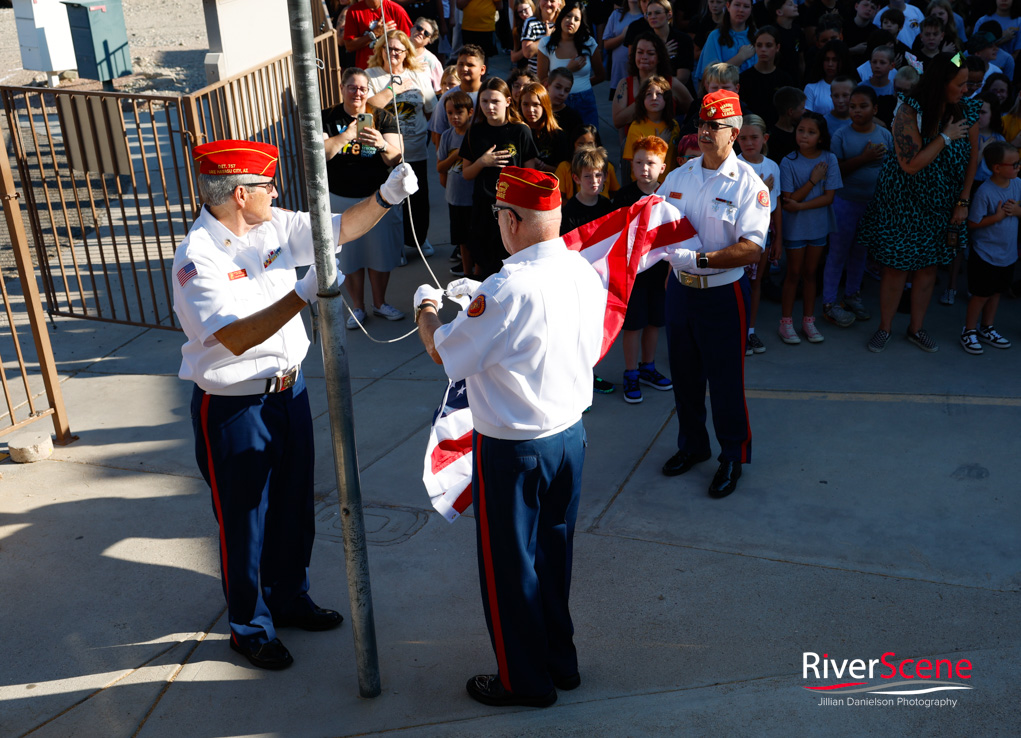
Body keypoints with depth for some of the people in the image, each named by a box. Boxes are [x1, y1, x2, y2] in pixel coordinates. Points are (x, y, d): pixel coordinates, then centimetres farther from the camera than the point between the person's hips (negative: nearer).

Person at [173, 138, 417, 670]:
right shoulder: (197, 258, -22)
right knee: (244, 521, 10)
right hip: (233, 407, -7)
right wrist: (304, 293, -38)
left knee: (294, 506, 21)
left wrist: (386, 196, -9)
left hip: (288, 390, 7)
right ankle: (250, 626, 31)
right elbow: (235, 337, -32)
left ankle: (289, 599, 44)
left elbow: (339, 228, 7)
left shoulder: (274, 226, -1)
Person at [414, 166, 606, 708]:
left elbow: (445, 355, -16)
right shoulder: (586, 272, -2)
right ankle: (561, 661, 40)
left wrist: (426, 307, 7)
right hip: (570, 434, 8)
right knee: (554, 554, 23)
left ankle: (525, 680, 29)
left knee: (509, 567, 12)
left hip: (512, 450, -8)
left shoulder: (507, 289, -26)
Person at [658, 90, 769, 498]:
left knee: (725, 380, 4)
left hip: (722, 293, -5)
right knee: (684, 373, 17)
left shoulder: (749, 184, -12)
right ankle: (692, 445, 37)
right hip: (680, 288, 5)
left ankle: (732, 457, 23)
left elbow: (751, 250, -21)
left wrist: (701, 259, -29)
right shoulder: (678, 177, 6)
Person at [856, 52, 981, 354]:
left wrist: (963, 201, 0)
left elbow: (972, 159, 4)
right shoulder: (909, 111, -20)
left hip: (942, 204, 4)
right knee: (896, 266, 3)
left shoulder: (967, 111, -5)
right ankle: (885, 328, 22)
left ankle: (916, 327, 30)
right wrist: (945, 138, -21)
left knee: (929, 266, 13)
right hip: (903, 201, -4)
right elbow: (911, 164, -26)